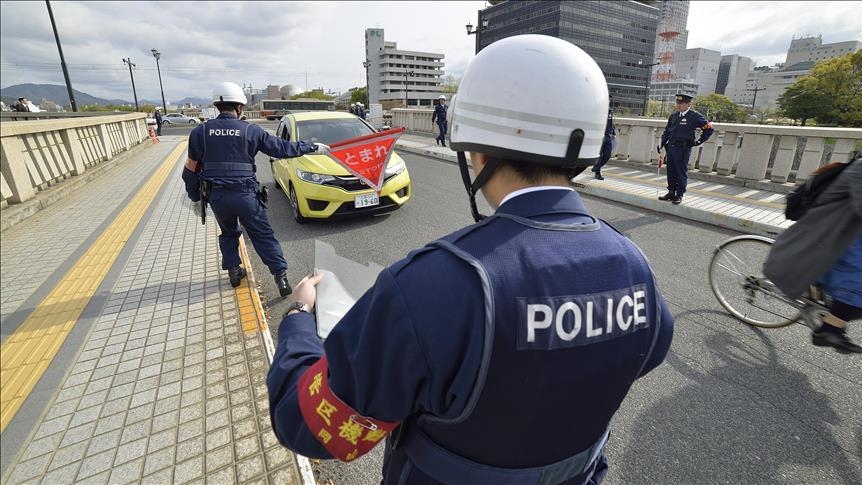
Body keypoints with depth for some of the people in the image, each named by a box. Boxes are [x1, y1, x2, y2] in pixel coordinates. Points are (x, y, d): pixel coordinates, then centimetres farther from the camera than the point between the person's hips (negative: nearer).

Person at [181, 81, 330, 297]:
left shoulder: (200, 132, 2)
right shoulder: (251, 131, -5)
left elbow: (191, 170, 5)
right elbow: (282, 148, 0)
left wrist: (195, 197, 17)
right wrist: (314, 147, 10)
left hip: (216, 196, 3)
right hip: (245, 194, -2)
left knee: (228, 233, 26)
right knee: (263, 235, 7)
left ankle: (233, 270, 29)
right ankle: (280, 276, 3)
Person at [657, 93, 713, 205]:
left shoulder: (695, 116, -5)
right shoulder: (673, 115, 10)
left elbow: (709, 128, 0)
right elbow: (667, 131, 18)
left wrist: (699, 141, -3)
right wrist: (661, 144, 9)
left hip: (683, 149, -5)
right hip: (671, 147, 6)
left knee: (681, 172, 1)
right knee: (671, 171, 11)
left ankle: (679, 195, 9)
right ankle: (671, 192, 21)